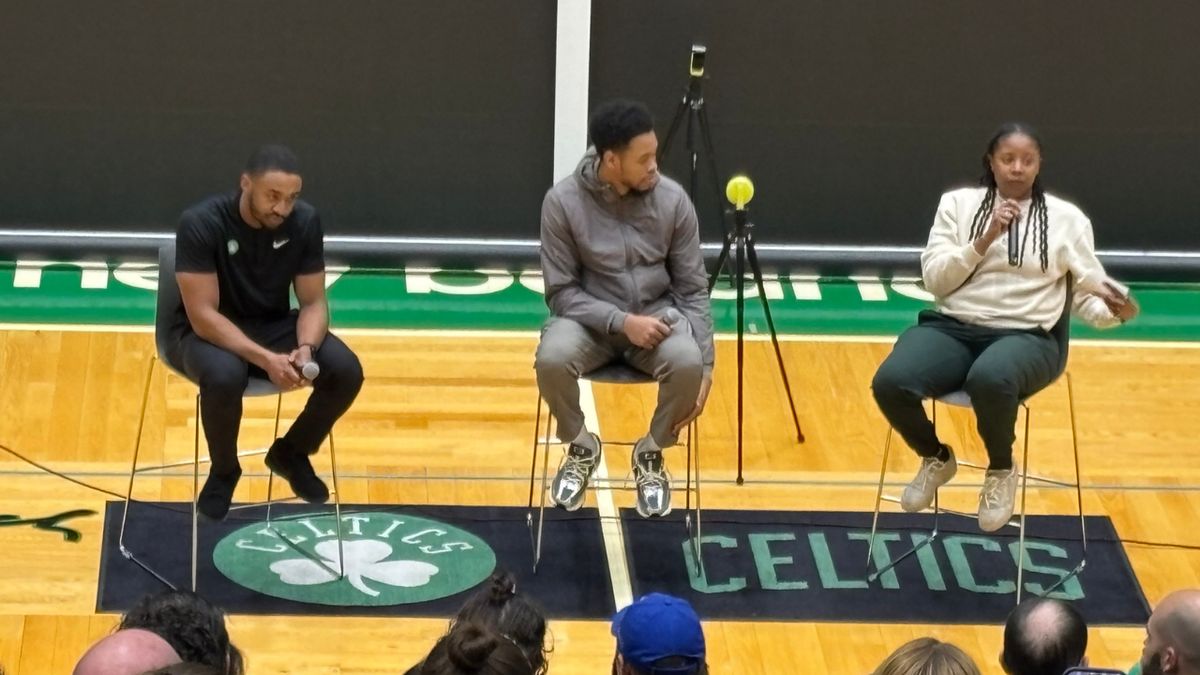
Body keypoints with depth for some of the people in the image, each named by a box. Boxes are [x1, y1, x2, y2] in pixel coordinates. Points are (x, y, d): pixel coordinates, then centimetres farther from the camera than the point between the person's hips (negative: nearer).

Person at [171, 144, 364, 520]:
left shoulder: (305, 221, -11)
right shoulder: (201, 223, -24)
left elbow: (313, 302, -4)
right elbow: (202, 315, -26)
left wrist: (306, 348, -27)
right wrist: (265, 359, -37)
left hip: (273, 325, 4)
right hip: (206, 331, -4)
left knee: (347, 371, -20)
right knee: (225, 376, -38)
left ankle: (292, 453, 9)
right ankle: (224, 471, -7)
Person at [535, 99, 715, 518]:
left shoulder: (673, 200, -8)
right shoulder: (563, 201, -14)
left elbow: (693, 289, -2)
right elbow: (561, 292, -10)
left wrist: (705, 364, -10)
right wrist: (621, 321, -25)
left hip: (657, 313, 1)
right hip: (591, 317, -1)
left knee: (686, 362, -32)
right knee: (552, 359, -34)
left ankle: (651, 453, 0)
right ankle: (581, 447, -1)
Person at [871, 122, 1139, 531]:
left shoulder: (1067, 218, 7)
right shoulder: (958, 204, 10)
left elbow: (1090, 297, 8)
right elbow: (933, 279, 2)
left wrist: (1113, 310, -16)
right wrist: (984, 241, -11)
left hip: (1026, 337, -2)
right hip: (953, 328, 2)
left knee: (990, 379, -41)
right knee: (890, 383, -29)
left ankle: (1001, 470, -7)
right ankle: (936, 458, 6)